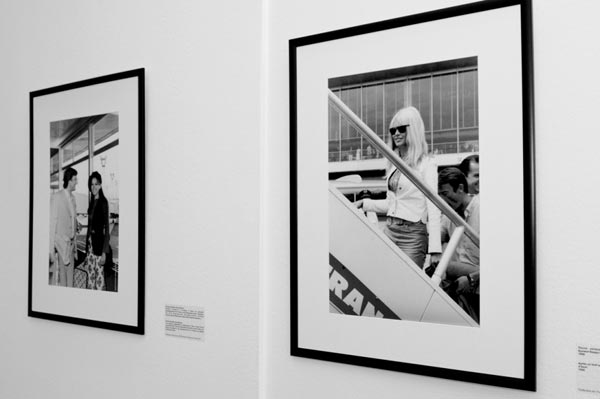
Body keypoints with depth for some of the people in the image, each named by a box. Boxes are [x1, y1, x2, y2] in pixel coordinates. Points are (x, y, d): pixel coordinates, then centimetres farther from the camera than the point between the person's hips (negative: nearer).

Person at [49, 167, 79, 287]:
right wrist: (51, 248, -14)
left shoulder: (72, 198, 11)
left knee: (70, 279, 10)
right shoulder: (56, 197, -12)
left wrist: (74, 242, 16)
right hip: (60, 244, -7)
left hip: (71, 244, 7)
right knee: (62, 280, -5)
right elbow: (52, 222, -12)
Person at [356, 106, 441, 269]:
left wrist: (434, 249, -16)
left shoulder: (426, 164, -6)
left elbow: (433, 208, -11)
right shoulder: (394, 165, 16)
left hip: (413, 234, -7)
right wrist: (364, 204, 16)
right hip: (389, 230, 7)